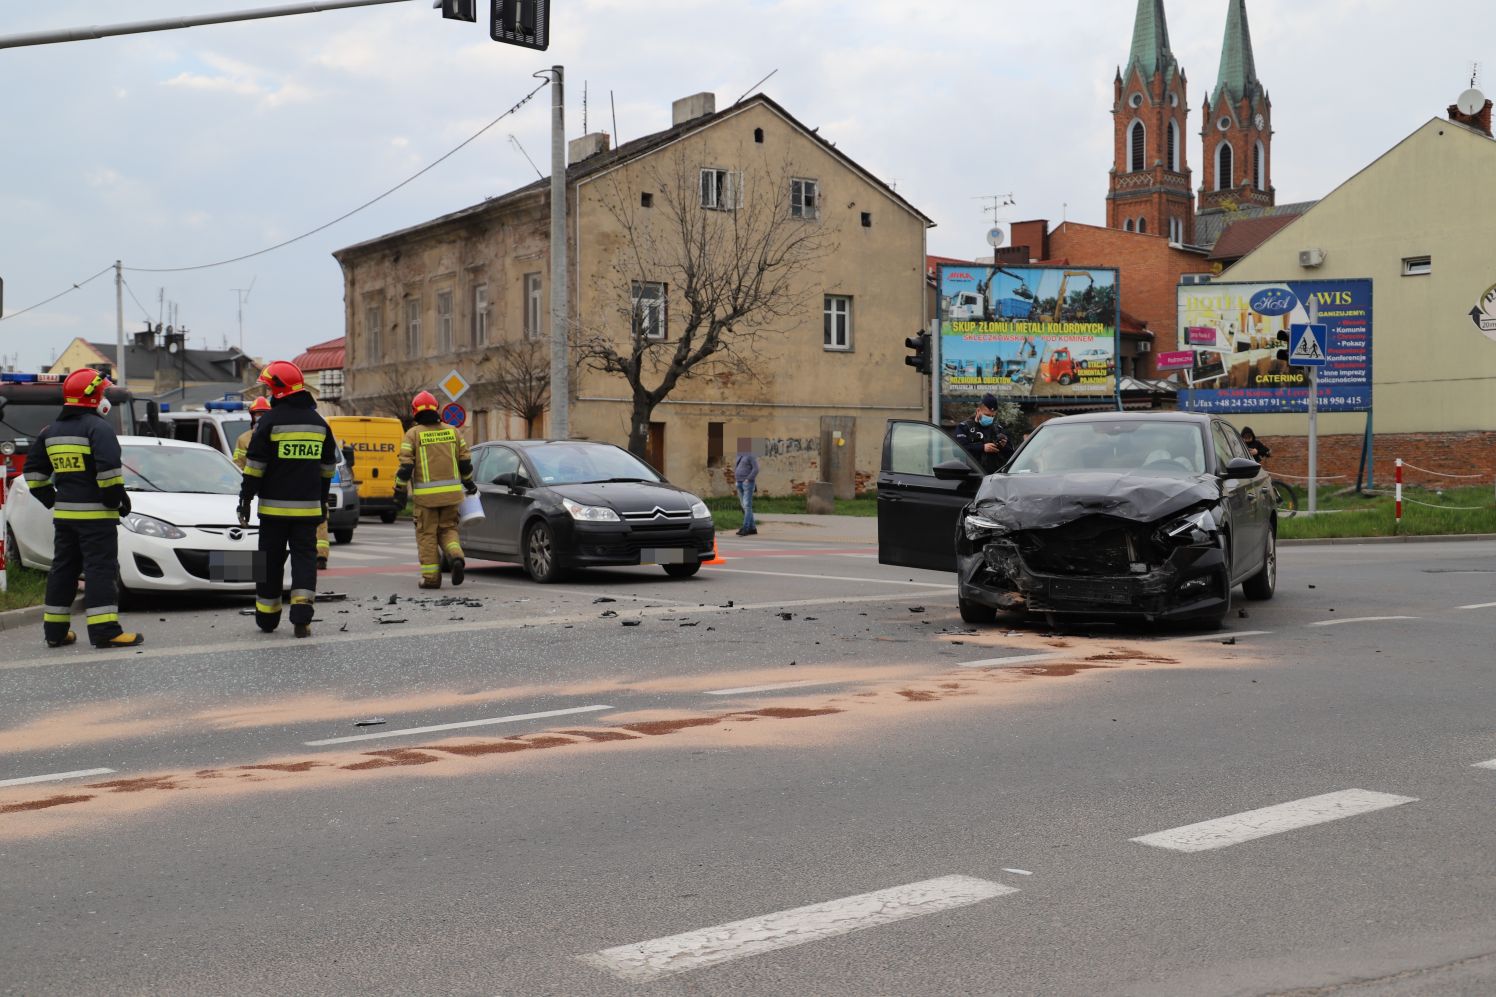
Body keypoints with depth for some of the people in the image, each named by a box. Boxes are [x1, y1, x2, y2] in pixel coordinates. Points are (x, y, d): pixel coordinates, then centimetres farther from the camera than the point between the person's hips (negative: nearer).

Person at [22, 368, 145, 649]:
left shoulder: (51, 431, 14)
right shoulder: (98, 428, -12)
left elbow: (33, 470, 18)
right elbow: (109, 467, -23)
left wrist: (52, 499, 20)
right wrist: (118, 497, -12)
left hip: (63, 513, 7)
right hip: (96, 513, -7)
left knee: (63, 569, 14)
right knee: (100, 569, -8)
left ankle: (55, 631, 17)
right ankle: (105, 631, -13)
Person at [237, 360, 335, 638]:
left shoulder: (270, 421, -8)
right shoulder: (318, 423, 8)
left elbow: (254, 466, -9)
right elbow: (328, 467, 16)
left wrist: (245, 500, -3)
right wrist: (323, 500, 25)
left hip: (275, 506, -3)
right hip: (308, 507, 3)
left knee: (271, 560, 7)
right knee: (304, 556, 3)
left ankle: (267, 617, 16)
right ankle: (302, 615, -13)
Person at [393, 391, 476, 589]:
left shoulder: (413, 434, -3)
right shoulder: (451, 431, 9)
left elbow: (405, 466, -9)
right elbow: (465, 461, 11)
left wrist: (400, 492, -1)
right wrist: (469, 483, 26)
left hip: (426, 495, -3)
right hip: (451, 493, 3)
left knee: (427, 535, 6)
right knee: (447, 529, 16)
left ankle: (431, 577, 5)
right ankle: (456, 557, -11)